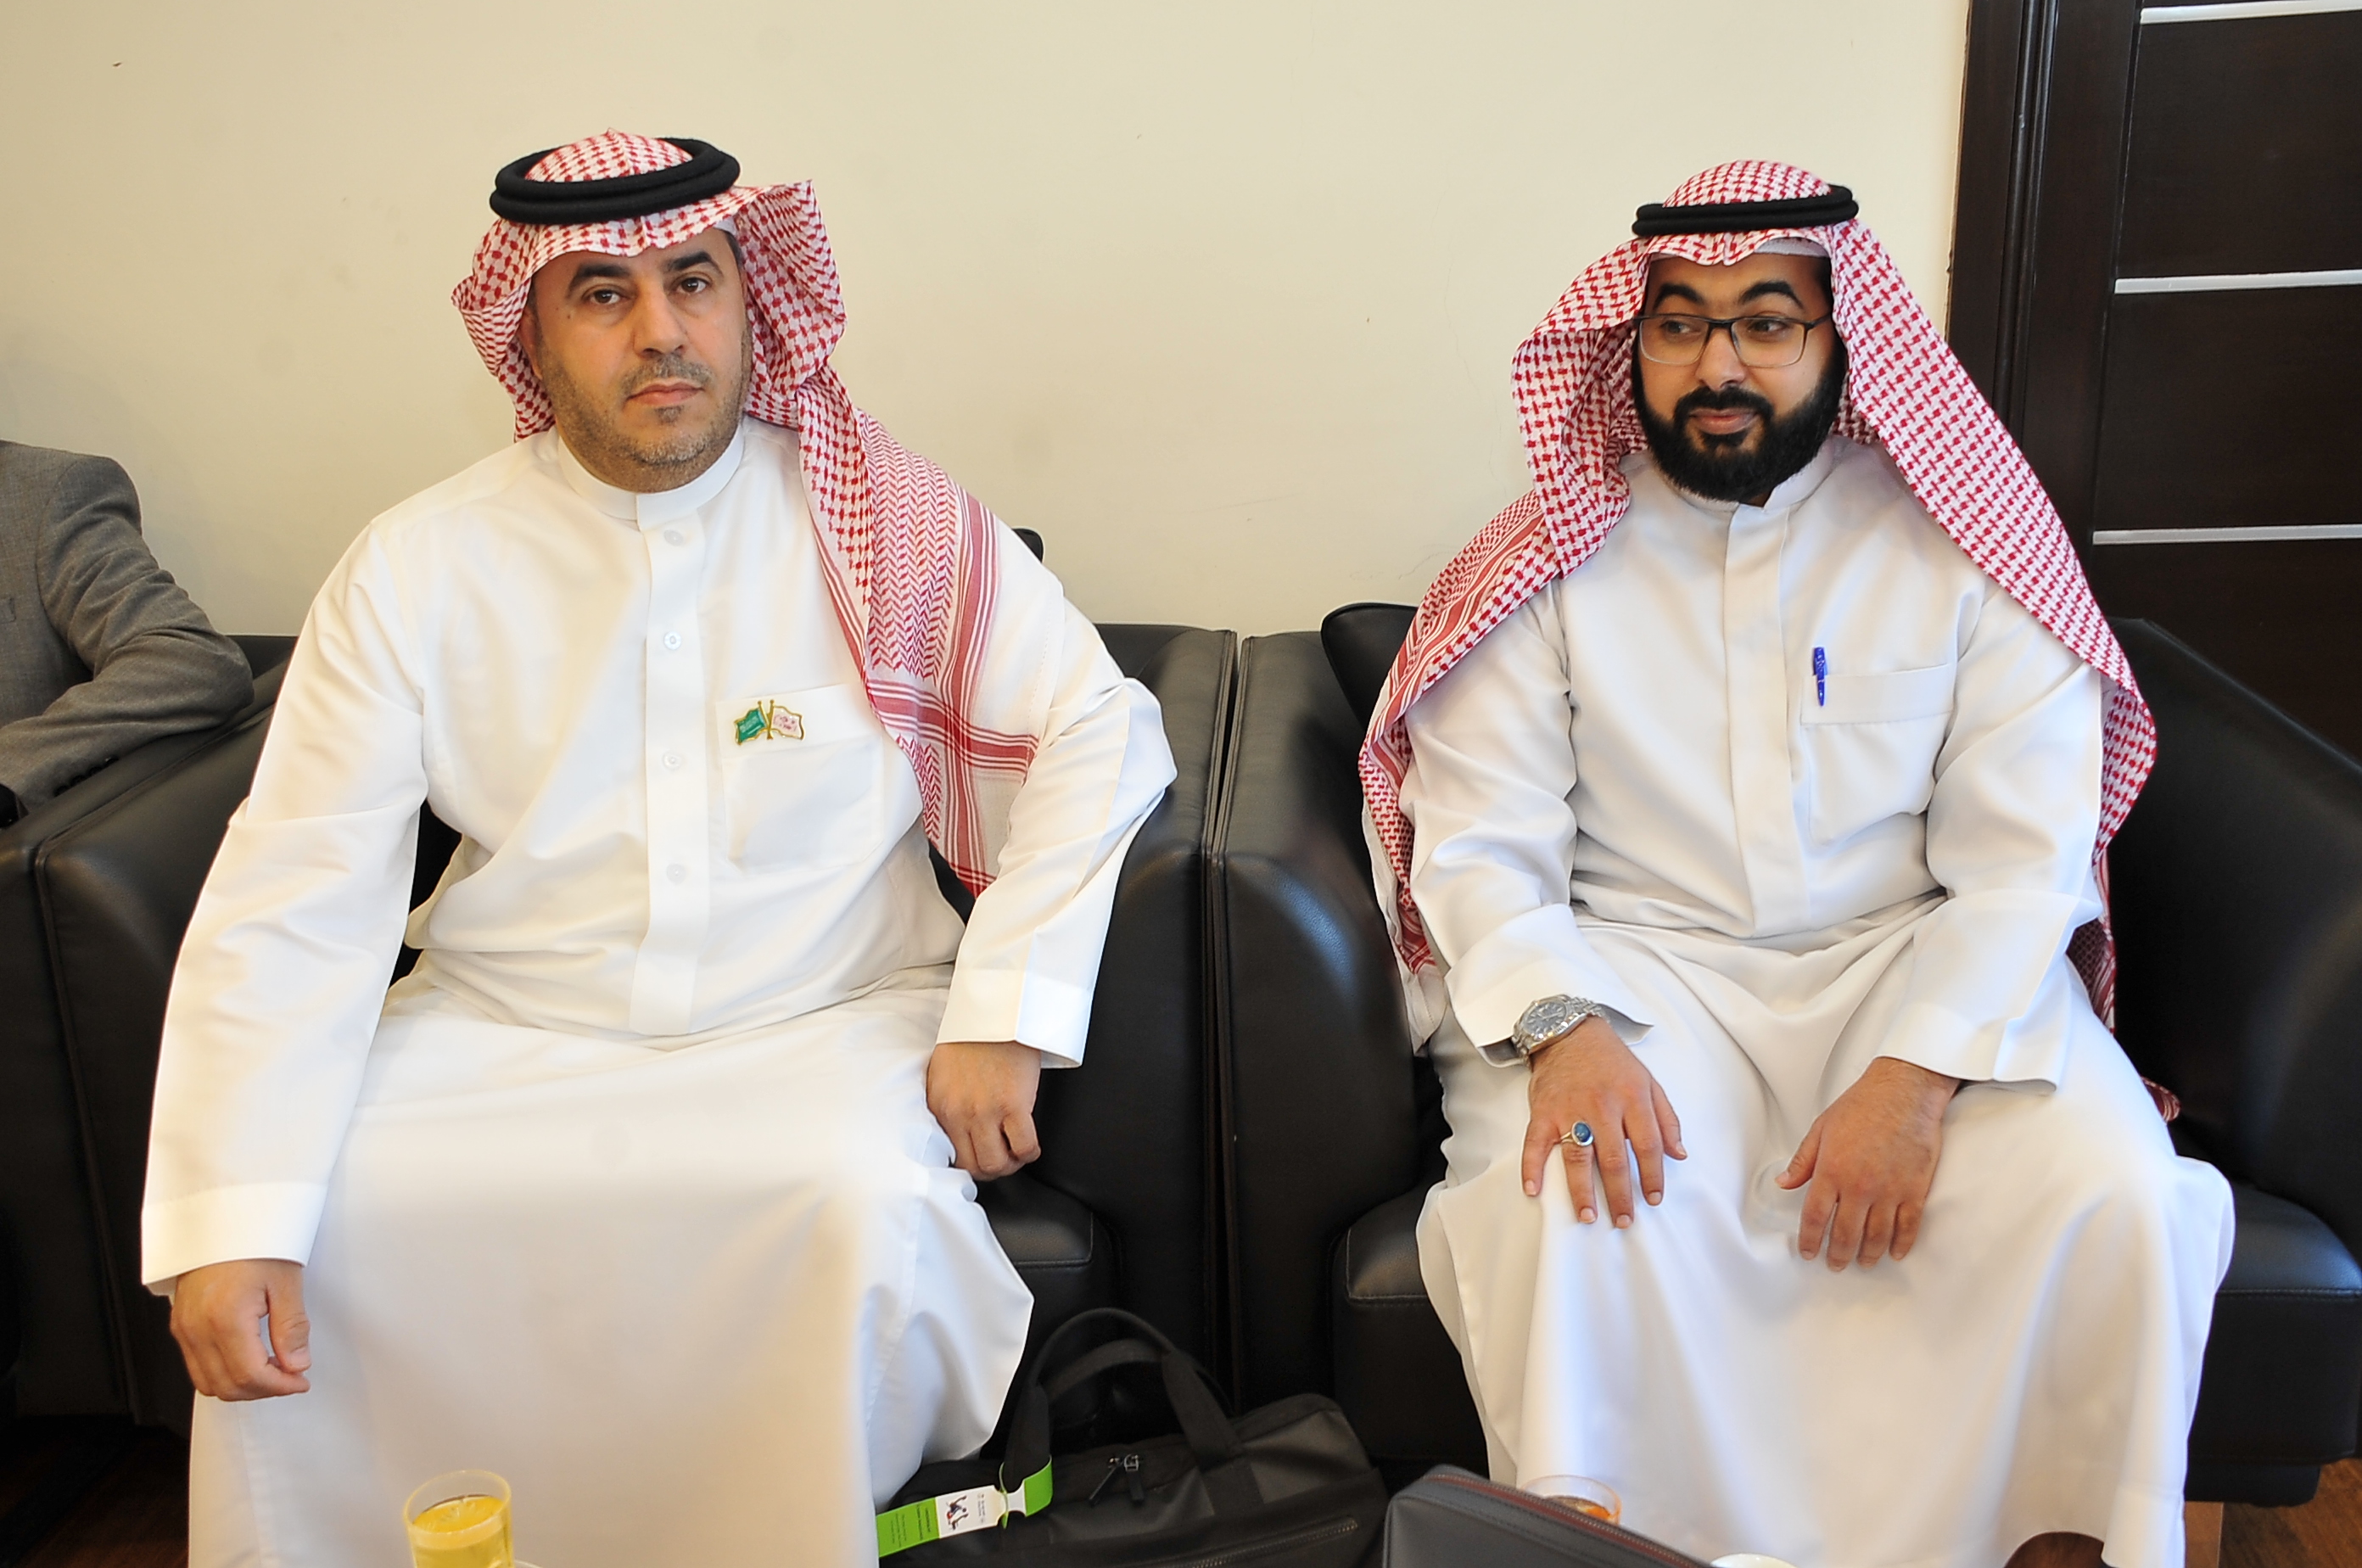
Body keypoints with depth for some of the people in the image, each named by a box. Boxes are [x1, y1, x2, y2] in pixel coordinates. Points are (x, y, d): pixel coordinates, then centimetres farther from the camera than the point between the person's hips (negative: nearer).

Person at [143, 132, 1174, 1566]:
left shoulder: (884, 526, -4)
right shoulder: (417, 570, -1)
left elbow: (1102, 732, -5)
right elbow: (292, 901, -5)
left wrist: (1005, 1016, -15)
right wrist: (229, 1222, -16)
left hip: (822, 1024, -1)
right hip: (503, 1032, 2)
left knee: (868, 1199, -31)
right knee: (287, 1224, -19)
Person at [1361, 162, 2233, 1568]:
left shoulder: (1960, 544, 2)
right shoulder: (1557, 566, 1)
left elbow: (2024, 857, -4)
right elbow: (1480, 849, -5)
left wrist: (1920, 1077, -19)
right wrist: (1565, 1029, -24)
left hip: (1917, 965, 1)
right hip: (1632, 965, -1)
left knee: (2110, 1198, -24)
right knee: (1571, 1197, -30)